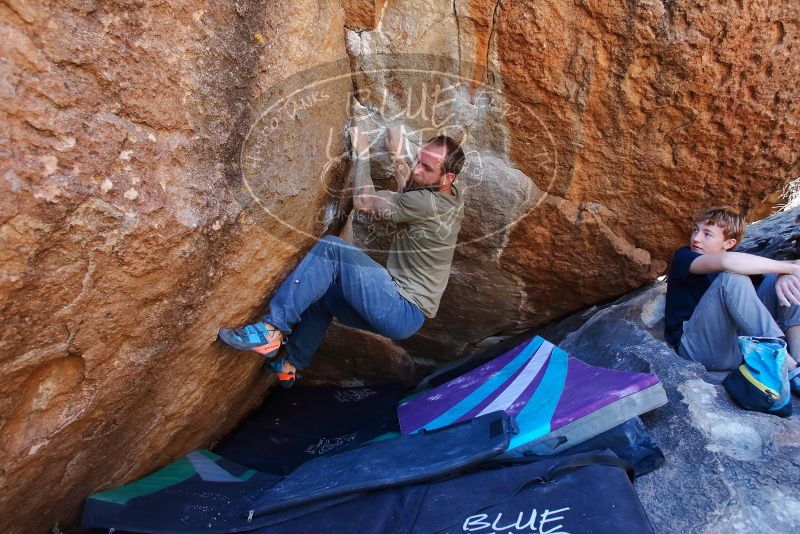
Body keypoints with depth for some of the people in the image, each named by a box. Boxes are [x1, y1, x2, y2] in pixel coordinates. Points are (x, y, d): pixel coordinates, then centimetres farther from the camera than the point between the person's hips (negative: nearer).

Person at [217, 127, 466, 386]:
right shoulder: (451, 194, 4)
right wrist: (398, 156, 25)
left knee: (330, 249, -18)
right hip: (406, 314, 10)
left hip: (403, 312, -10)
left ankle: (272, 330, -16)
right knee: (321, 290, 21)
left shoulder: (428, 204, -21)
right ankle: (288, 365, 31)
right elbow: (408, 192, 25)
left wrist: (361, 154, -1)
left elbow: (364, 202, -12)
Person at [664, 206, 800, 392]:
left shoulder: (734, 261, 18)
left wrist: (784, 275, -20)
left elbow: (779, 268, 5)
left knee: (779, 279, -2)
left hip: (737, 339, 7)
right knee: (732, 277, -26)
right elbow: (726, 261, -25)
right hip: (698, 346, -6)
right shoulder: (683, 256, -3)